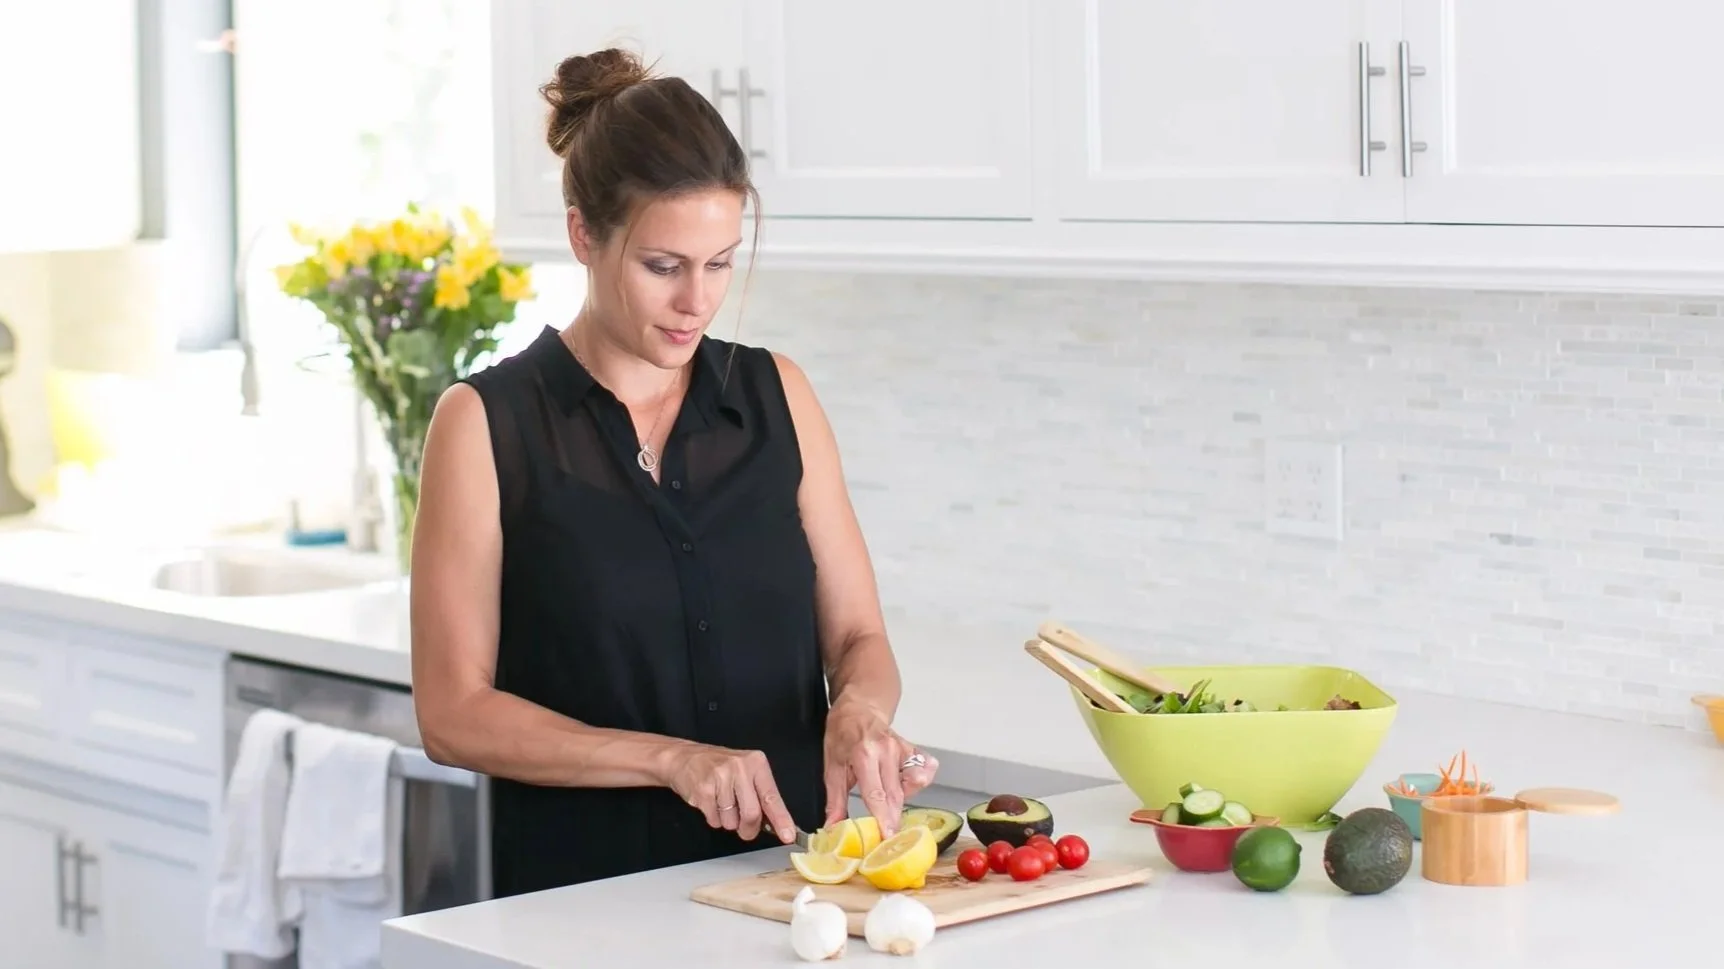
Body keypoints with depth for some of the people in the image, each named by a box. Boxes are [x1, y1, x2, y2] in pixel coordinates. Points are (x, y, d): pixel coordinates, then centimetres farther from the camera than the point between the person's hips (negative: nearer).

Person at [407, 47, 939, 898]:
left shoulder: (775, 395, 8)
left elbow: (856, 637, 10)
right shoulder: (487, 423, -2)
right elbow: (454, 713, -4)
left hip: (782, 864, 4)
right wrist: (670, 759, -15)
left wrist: (857, 710, -12)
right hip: (584, 890, -3)